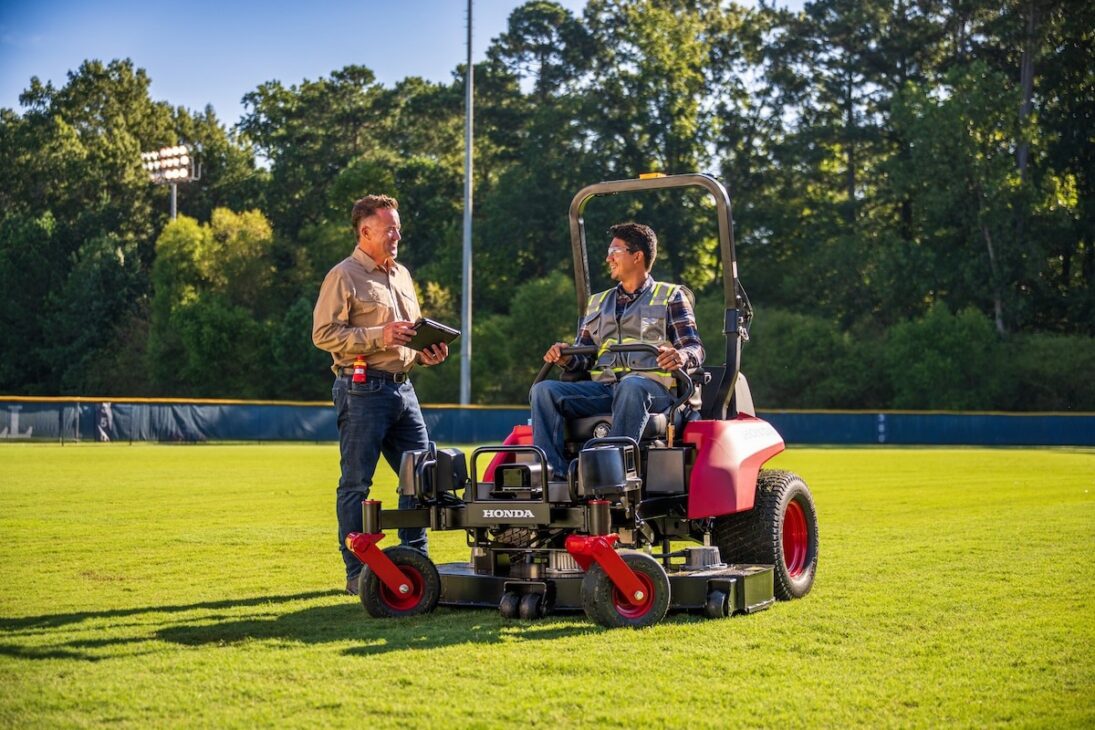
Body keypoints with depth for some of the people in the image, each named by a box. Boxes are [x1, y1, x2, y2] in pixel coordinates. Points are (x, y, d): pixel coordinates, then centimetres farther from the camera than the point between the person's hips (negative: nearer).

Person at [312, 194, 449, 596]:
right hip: (363, 389, -8)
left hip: (402, 386, 8)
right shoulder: (344, 276, -5)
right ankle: (357, 574, 3)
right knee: (356, 483, -2)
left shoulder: (401, 276, 19)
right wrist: (378, 337, -19)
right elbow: (323, 333, -13)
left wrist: (425, 354, 7)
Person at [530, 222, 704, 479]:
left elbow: (695, 349, 5)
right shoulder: (597, 303, 29)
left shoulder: (670, 297, 15)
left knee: (631, 386, -40)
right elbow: (584, 356, 23)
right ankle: (551, 473, -34)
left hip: (651, 386, -4)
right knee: (544, 389, -20)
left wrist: (681, 356, -21)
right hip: (601, 387, 5)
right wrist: (566, 358, -2)